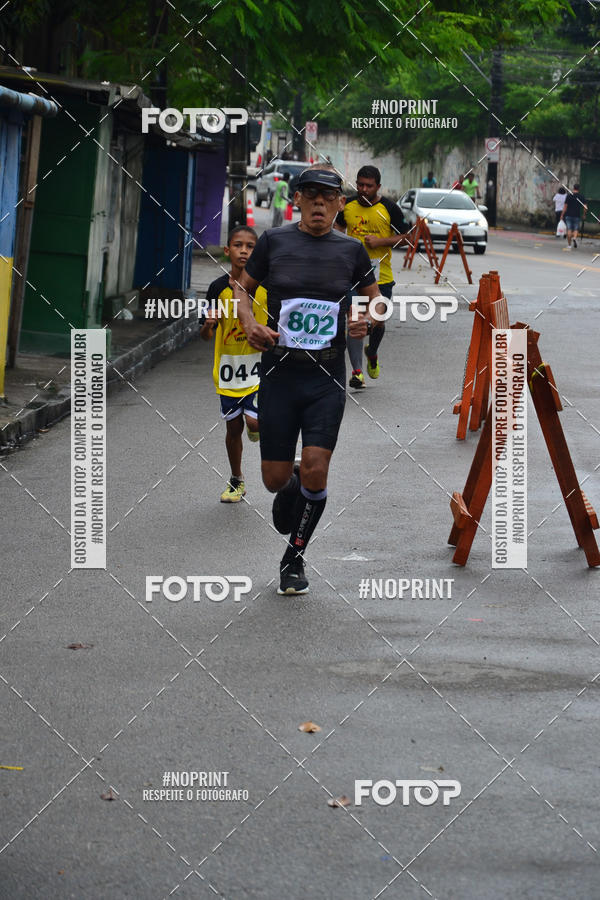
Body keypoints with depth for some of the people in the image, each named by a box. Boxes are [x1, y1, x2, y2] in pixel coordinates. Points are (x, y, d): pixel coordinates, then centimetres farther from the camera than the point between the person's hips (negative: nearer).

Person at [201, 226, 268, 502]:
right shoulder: (219, 288, -5)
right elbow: (206, 334, 1)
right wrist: (207, 326, -20)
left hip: (260, 364, -2)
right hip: (228, 365, 2)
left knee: (255, 421, -17)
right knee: (233, 426, 11)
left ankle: (257, 426, 22)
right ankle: (236, 481, 30)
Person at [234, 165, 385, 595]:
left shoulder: (351, 250, 4)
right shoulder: (274, 241, 1)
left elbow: (376, 298, 18)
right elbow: (244, 288, 13)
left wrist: (368, 317, -4)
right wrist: (249, 323, -6)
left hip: (327, 376, 0)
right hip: (279, 371, 0)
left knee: (315, 471, -11)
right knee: (276, 478, 1)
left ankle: (294, 558, 10)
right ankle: (291, 490, 40)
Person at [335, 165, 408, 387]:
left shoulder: (389, 208, -3)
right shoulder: (347, 205, 4)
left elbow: (403, 236, 0)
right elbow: (339, 227, 21)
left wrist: (380, 241, -14)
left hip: (381, 276, -1)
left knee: (378, 320, 5)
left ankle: (372, 354, 36)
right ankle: (357, 370, 1)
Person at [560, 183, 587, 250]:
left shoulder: (569, 195, -2)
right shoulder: (581, 196, 1)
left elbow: (565, 206, -3)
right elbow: (585, 207, -2)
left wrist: (562, 215, 2)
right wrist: (584, 215, 10)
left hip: (569, 215, -1)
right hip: (577, 215, 1)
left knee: (569, 230, 3)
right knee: (576, 229, 12)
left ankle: (569, 245, 2)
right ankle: (575, 237, -19)